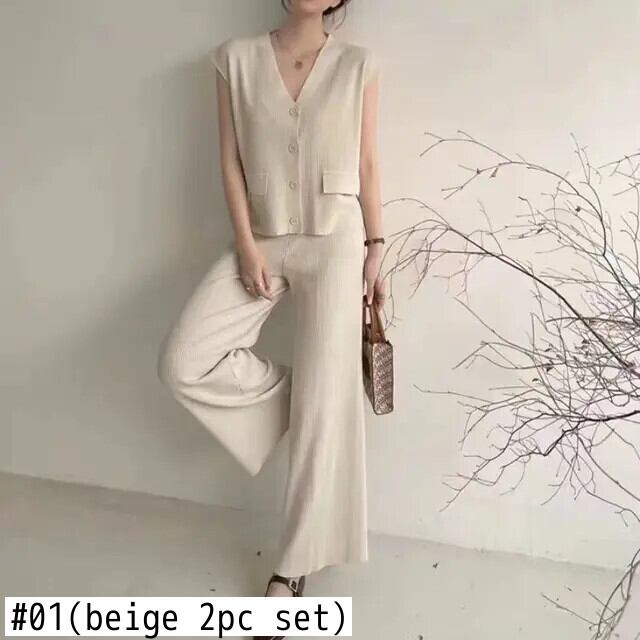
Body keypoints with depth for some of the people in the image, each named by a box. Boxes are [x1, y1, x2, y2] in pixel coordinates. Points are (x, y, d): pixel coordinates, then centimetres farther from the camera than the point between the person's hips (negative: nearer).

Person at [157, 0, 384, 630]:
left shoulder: (357, 63, 3)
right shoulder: (237, 58, 4)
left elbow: (367, 165, 4)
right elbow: (231, 161, 1)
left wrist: (376, 247, 0)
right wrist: (246, 245, -8)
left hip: (333, 242, -2)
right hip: (262, 240, 2)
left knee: (323, 405, -4)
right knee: (182, 362, -16)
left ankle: (292, 565, 10)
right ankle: (287, 396, 11)